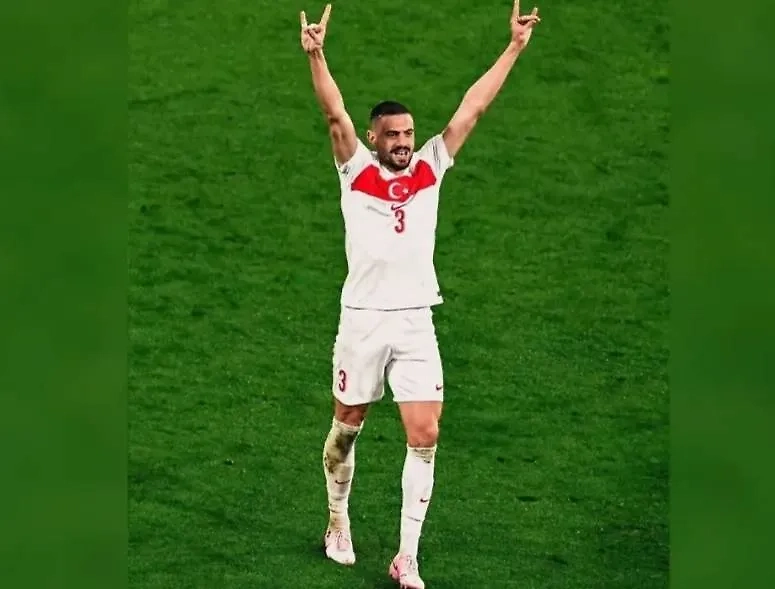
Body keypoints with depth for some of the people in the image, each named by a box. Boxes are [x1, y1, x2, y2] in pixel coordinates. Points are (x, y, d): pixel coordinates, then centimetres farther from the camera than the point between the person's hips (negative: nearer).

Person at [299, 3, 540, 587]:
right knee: (347, 426, 13)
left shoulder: (430, 166, 6)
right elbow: (335, 113, -16)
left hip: (416, 321, 2)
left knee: (425, 436, -5)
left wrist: (515, 47, 1)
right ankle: (338, 521, 36)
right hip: (363, 319, -2)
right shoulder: (355, 167, -1)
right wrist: (316, 55, -32)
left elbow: (472, 108, 4)